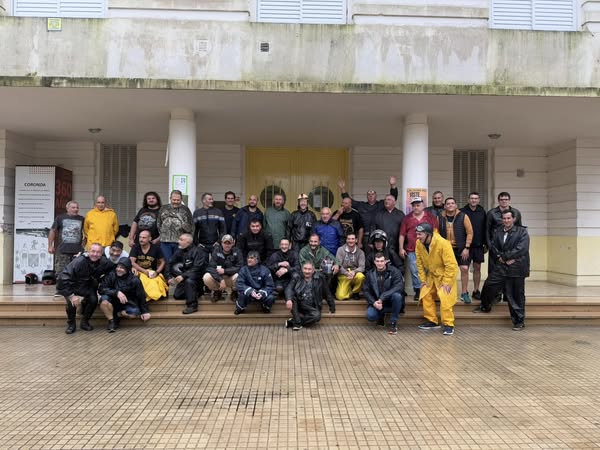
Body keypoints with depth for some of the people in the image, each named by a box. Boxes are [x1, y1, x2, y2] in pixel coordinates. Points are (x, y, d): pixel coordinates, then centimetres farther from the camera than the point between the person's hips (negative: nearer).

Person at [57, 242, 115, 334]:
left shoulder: (103, 262, -16)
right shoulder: (79, 261, -30)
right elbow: (63, 277, -31)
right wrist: (71, 295, -33)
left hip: (87, 287, 3)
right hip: (71, 285, -3)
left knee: (94, 299, -22)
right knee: (72, 301, -29)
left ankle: (84, 322, 3)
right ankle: (71, 324, -3)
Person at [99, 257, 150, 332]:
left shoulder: (134, 280, -12)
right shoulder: (111, 275, -13)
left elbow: (141, 296, -2)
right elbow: (101, 289, -21)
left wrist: (145, 311, 1)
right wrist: (117, 292, -34)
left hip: (127, 304, 0)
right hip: (113, 302, 0)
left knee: (135, 313, -29)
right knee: (104, 298, -32)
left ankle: (117, 314, -1)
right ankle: (111, 320, -12)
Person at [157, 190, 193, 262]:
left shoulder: (185, 210, 6)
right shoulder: (163, 208, 11)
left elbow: (191, 227, 6)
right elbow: (158, 223, 15)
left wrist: (185, 226, -10)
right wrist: (161, 233, 7)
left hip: (180, 242, -1)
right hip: (165, 242, 1)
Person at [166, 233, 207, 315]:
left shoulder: (198, 251, -16)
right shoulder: (179, 251, 4)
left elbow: (197, 269, -26)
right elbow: (170, 264, 7)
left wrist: (183, 276, -33)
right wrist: (169, 277, -8)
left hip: (198, 278, -7)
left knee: (189, 280, -36)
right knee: (177, 296, -6)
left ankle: (192, 305, -28)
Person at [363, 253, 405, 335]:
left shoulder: (394, 271, -9)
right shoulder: (370, 274, 2)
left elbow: (399, 287, -22)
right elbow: (365, 290, 1)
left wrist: (382, 298, -29)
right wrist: (373, 302, -18)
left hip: (391, 302, -2)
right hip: (376, 302, 2)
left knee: (397, 295, -34)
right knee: (370, 316, -26)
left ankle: (393, 323, -14)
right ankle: (381, 315, 14)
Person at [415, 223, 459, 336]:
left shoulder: (443, 243, -30)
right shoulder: (419, 244, -12)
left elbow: (451, 265, -28)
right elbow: (420, 263, -2)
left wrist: (446, 282, -25)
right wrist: (423, 279, -3)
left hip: (445, 275, -6)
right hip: (431, 275, 6)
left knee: (444, 299, -15)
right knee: (426, 296, 3)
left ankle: (448, 325, -4)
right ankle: (432, 321, 17)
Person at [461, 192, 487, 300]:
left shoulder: (482, 212, 5)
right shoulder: (462, 212, -4)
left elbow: (486, 229, 9)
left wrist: (486, 244, 6)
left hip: (478, 245, 3)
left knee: (477, 268, 7)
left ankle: (476, 291, 17)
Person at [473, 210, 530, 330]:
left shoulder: (522, 232, -5)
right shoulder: (498, 232, 11)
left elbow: (521, 249, -15)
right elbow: (492, 247, 8)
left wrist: (504, 256, -13)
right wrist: (500, 258, -11)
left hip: (516, 268, -4)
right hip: (501, 267, 5)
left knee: (517, 295, 3)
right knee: (488, 285, 6)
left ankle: (519, 321, 16)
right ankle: (485, 307, 33)